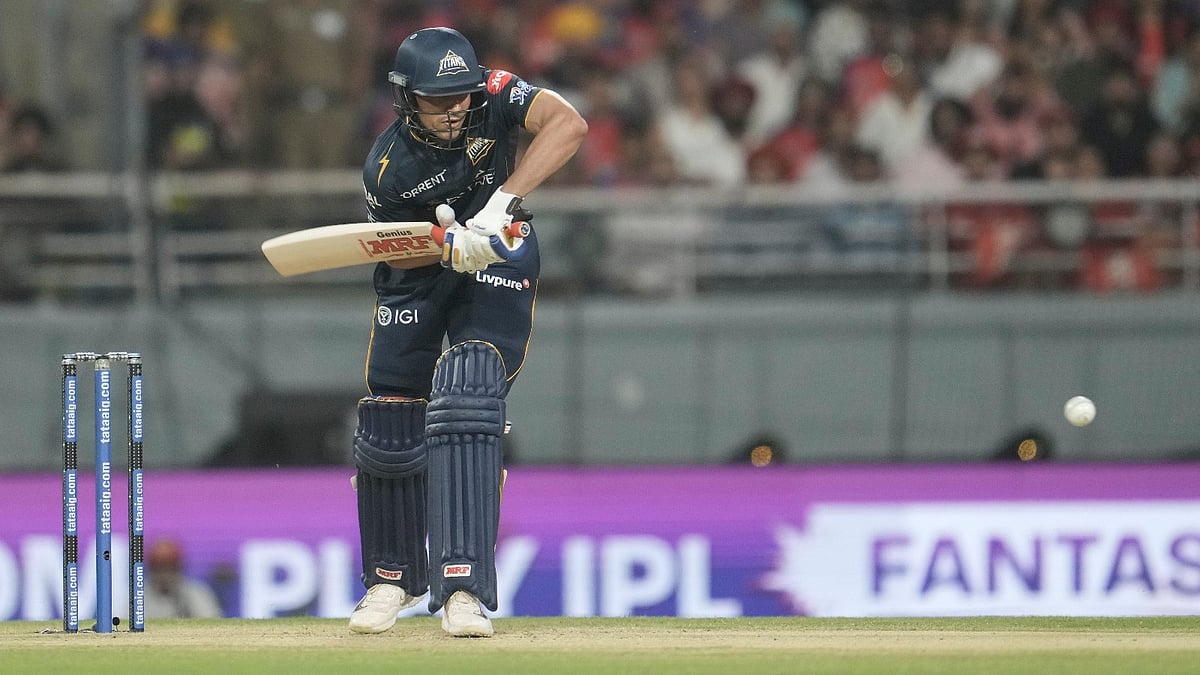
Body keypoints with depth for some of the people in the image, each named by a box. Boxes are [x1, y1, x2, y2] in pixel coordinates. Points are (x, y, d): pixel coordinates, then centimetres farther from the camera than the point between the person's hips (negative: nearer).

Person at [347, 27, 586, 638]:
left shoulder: (493, 97, -23)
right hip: (419, 272, 2)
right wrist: (450, 245, -33)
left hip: (497, 262, -2)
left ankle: (463, 587, -28)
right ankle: (394, 577, 30)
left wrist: (501, 203, -43)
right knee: (389, 428, 2)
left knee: (465, 400, -24)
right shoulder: (386, 168, -21)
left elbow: (568, 123, -38)